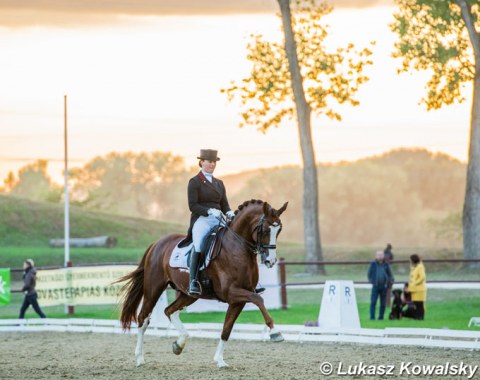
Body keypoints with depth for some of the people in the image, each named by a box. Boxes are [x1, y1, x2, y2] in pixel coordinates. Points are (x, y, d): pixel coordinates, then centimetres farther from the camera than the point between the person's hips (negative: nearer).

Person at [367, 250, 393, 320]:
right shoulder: (373, 264, 1)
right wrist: (372, 282, -6)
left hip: (384, 286, 2)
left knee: (383, 303, 5)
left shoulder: (386, 264, 6)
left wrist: (388, 282, -3)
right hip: (375, 286, -2)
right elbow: (369, 274, 6)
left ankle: (381, 317, 12)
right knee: (373, 302, -10)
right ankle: (372, 317, -8)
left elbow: (389, 274, 11)